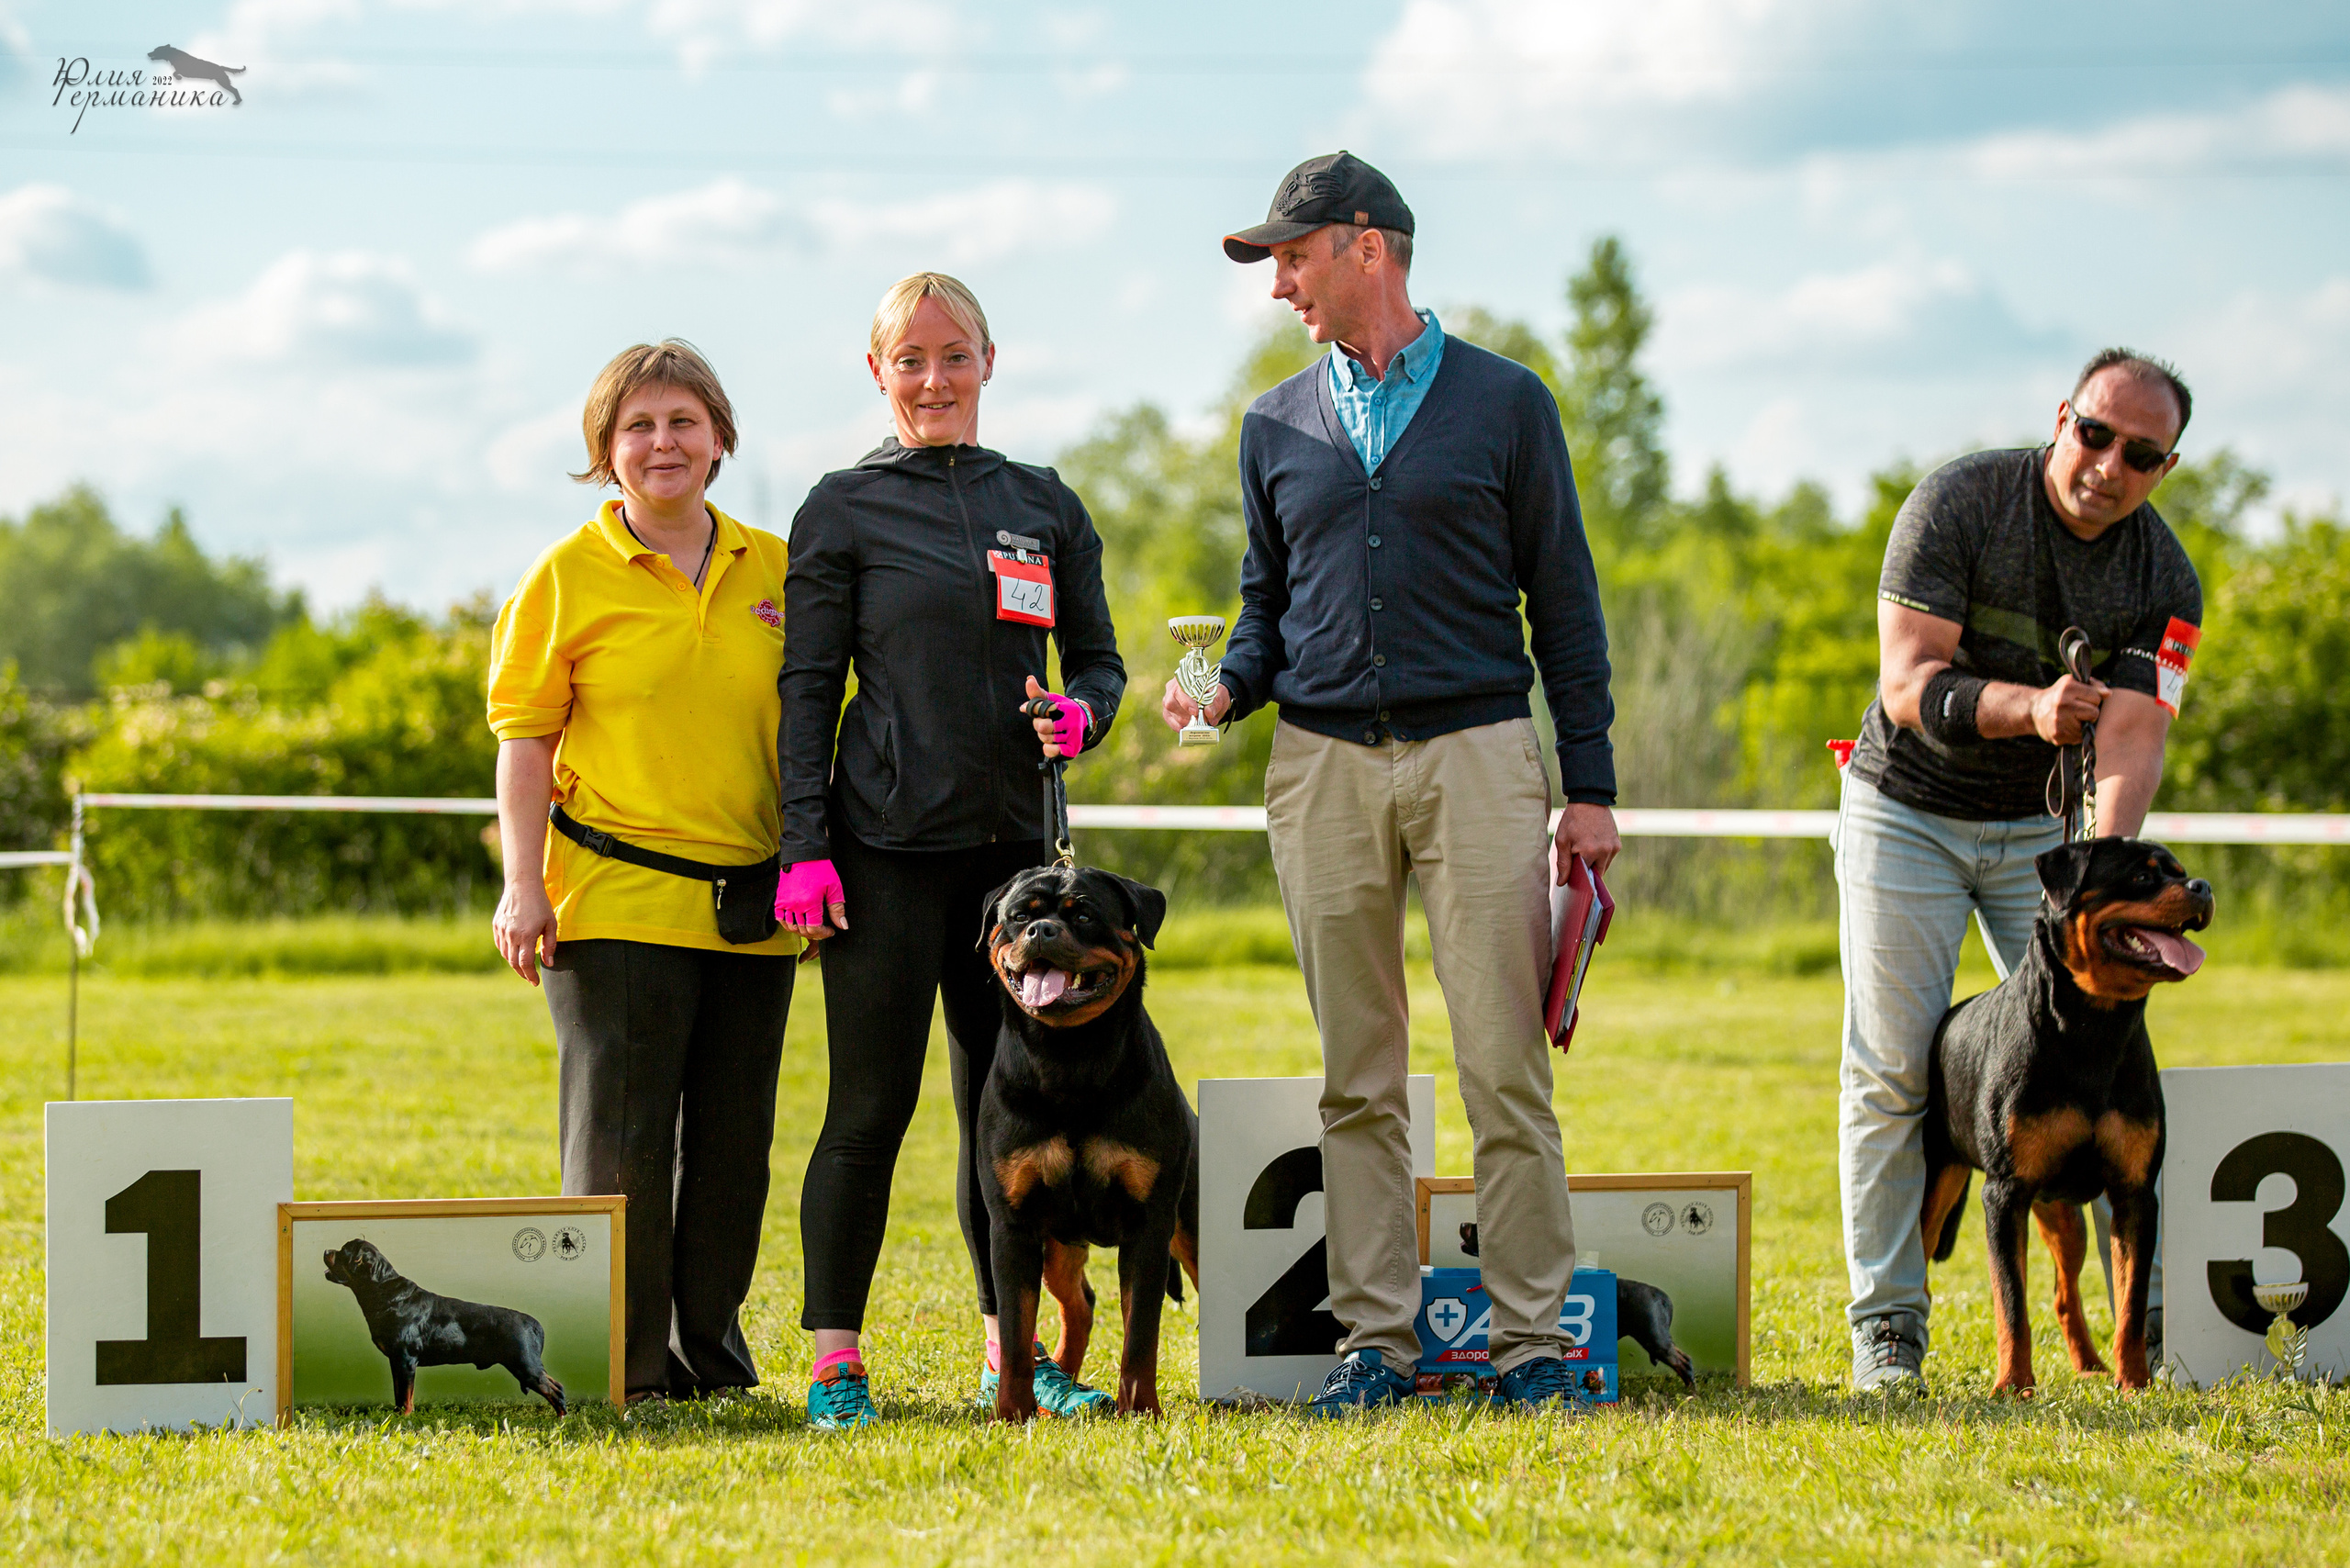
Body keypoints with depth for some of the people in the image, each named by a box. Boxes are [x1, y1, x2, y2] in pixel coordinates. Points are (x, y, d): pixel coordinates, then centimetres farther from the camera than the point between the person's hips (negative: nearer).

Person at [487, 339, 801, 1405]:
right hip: (617, 901, -4)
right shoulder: (569, 578, -1)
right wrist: (523, 884, -9)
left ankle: (708, 1341, 21)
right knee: (619, 1137, -4)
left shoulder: (777, 573, 9)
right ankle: (618, 1360, 1)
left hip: (751, 904, 4)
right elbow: (525, 738, -2)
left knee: (732, 1136, 9)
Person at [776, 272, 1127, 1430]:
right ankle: (835, 1359, 0)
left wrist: (1080, 716, -6)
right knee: (871, 1106, -4)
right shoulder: (844, 510, 2)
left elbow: (1098, 659, 18)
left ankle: (1011, 1352, 15)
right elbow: (808, 687, -1)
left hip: (1012, 843, 4)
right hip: (887, 845, -4)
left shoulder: (1044, 507, 13)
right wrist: (802, 848, -9)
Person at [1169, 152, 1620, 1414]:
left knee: (1505, 1067, -6)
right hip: (1322, 764, 3)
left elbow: (1562, 598, 6)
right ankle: (1375, 1339, 7)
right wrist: (1226, 689, -2)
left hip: (1478, 753, -3)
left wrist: (1590, 786, 1)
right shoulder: (1278, 425, 14)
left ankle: (1531, 1340, -2)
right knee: (1356, 1078, 3)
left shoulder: (1504, 402, 6)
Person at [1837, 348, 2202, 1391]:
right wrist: (2025, 707, -42)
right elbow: (1909, 684, -23)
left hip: (2038, 827, 3)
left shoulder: (2166, 582, -8)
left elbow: (2131, 734, -19)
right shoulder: (1958, 504, -18)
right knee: (1891, 1069, -7)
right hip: (1906, 817, -2)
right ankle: (1886, 1329, -1)